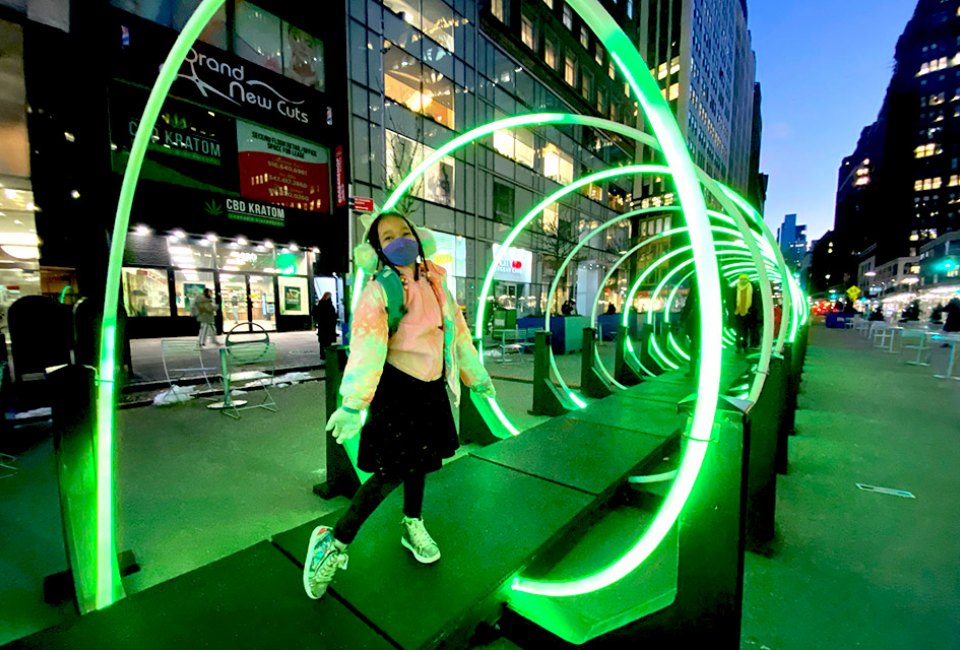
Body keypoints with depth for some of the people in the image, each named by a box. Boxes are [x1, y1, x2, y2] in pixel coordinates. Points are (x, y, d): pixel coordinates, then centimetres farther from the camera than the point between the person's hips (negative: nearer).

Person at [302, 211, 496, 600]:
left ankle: (412, 526, 43)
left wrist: (477, 377, 17)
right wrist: (353, 404, -31)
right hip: (396, 388, -6)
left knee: (419, 459, 19)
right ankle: (334, 543, 15)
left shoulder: (436, 285, 5)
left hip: (431, 388, 6)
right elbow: (367, 348, -24)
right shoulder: (378, 292, -13)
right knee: (392, 471, -5)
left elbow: (459, 332, 11)